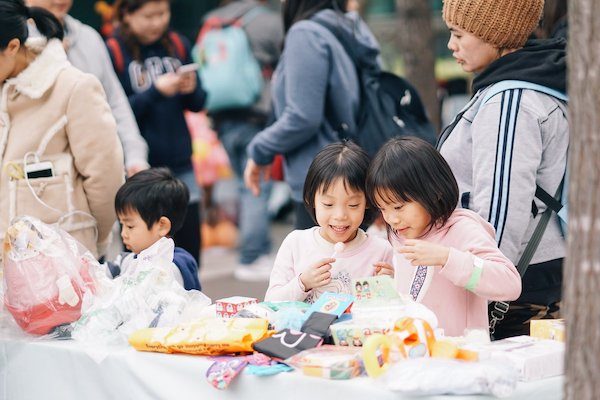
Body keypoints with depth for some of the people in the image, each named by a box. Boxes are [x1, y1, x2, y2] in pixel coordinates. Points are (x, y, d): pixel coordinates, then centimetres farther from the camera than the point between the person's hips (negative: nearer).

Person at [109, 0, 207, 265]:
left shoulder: (178, 45, 8)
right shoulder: (113, 52, -5)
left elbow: (198, 103, 11)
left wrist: (191, 89, -10)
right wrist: (155, 91, -19)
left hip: (180, 163, 4)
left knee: (190, 248, 8)